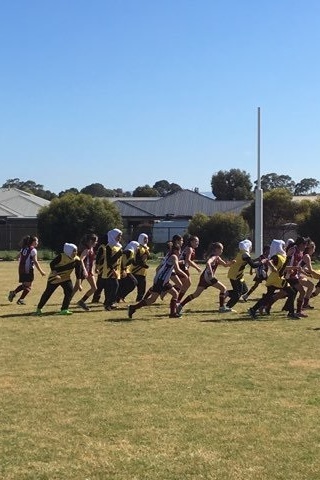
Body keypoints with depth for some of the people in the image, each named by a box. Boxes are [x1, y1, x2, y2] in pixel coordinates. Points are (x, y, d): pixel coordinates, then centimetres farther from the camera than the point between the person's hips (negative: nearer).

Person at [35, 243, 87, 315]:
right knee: (48, 293, 1)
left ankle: (64, 310, -8)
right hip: (54, 277, -4)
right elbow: (52, 264, -18)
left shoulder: (77, 260, -10)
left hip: (66, 278, 4)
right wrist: (55, 274, -32)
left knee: (70, 291, -16)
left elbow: (78, 272, -4)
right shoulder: (61, 256, -23)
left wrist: (78, 284, -6)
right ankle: (39, 308, 17)